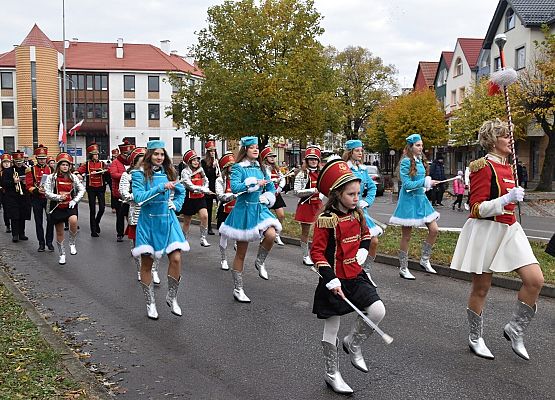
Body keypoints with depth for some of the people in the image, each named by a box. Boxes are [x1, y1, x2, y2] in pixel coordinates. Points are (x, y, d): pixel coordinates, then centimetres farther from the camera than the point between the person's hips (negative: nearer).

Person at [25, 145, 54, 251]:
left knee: (51, 220, -3)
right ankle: (41, 243, 15)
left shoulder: (51, 169, 5)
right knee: (39, 222, 6)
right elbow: (29, 185, -4)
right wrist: (37, 190, -20)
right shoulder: (31, 170, 1)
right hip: (36, 199, 0)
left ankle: (49, 242, 10)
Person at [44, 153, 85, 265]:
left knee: (73, 221, -32)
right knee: (59, 232, 8)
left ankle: (72, 243, -8)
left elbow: (82, 190, 5)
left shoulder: (73, 177, 3)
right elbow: (47, 192, -6)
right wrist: (58, 197, -21)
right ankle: (62, 254, 26)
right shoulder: (51, 177, -2)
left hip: (70, 206, 0)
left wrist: (75, 200, -8)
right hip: (57, 207, 0)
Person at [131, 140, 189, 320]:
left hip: (168, 220, 3)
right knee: (146, 263, 5)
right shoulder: (139, 174, -5)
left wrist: (175, 205, 5)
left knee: (176, 258, -9)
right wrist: (161, 187, -24)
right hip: (148, 221, -3)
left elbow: (181, 191, 21)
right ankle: (150, 303, 20)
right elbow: (138, 197, -18)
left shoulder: (169, 172, 7)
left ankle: (172, 297, 11)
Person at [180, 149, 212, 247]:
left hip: (200, 198, 4)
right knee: (187, 221, 9)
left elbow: (206, 181, 14)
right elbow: (190, 186, -21)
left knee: (204, 216, -16)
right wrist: (203, 189, -27)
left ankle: (203, 239, -6)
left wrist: (201, 190, -6)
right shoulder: (185, 172, -12)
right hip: (189, 198, -4)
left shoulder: (200, 170, 5)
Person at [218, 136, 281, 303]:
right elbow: (234, 187, -23)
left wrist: (267, 197, 1)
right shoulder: (238, 168, -7)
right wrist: (254, 183, -25)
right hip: (244, 209, -4)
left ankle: (260, 262, 5)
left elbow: (271, 187, 18)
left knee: (271, 235, -25)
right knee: (241, 252, 2)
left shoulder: (260, 168, 9)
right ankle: (238, 289, 15)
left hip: (260, 208, 5)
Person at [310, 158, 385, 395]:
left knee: (378, 311, -7)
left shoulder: (357, 214, 2)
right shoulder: (326, 220, -19)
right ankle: (332, 374, 24)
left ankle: (353, 344, 19)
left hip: (356, 276, 6)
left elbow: (365, 235, 21)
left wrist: (363, 251, 2)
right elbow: (317, 252, -17)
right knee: (331, 329, 7)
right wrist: (331, 280, -22)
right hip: (335, 280, -6)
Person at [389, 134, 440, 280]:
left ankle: (425, 260, 18)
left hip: (421, 198, 7)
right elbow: (407, 184, -18)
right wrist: (426, 182, -19)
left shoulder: (420, 160, 9)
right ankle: (403, 268, 13)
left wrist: (427, 184, 5)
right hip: (409, 200, -7)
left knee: (434, 230, 2)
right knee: (406, 237, 2)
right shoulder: (406, 162, -13)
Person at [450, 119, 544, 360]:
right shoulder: (483, 167, -13)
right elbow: (477, 209, -17)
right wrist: (507, 199, -25)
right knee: (481, 289, 4)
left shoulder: (506, 167, 13)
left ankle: (515, 330, 14)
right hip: (486, 231, -8)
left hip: (509, 230, 8)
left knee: (535, 280, -5)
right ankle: (475, 339, 22)